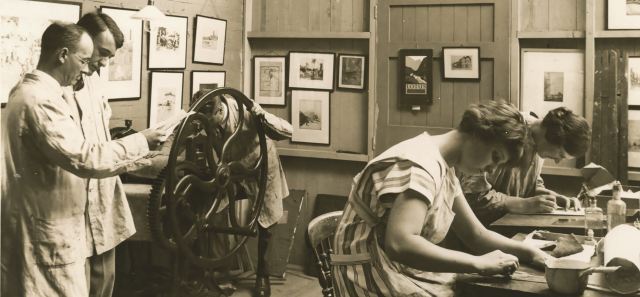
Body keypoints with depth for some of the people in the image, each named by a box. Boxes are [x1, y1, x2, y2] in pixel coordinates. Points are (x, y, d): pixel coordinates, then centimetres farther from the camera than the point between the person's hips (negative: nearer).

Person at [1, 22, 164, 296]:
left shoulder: (28, 92, 13)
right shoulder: (40, 101, -21)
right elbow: (85, 159, -27)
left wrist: (130, 161, 16)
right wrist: (140, 142, -15)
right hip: (50, 240, -10)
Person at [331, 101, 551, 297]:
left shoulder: (445, 169, 11)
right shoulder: (420, 164, -19)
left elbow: (476, 235, 16)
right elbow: (399, 245, -32)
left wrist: (531, 253, 2)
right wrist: (480, 264, -27)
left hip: (410, 272, 9)